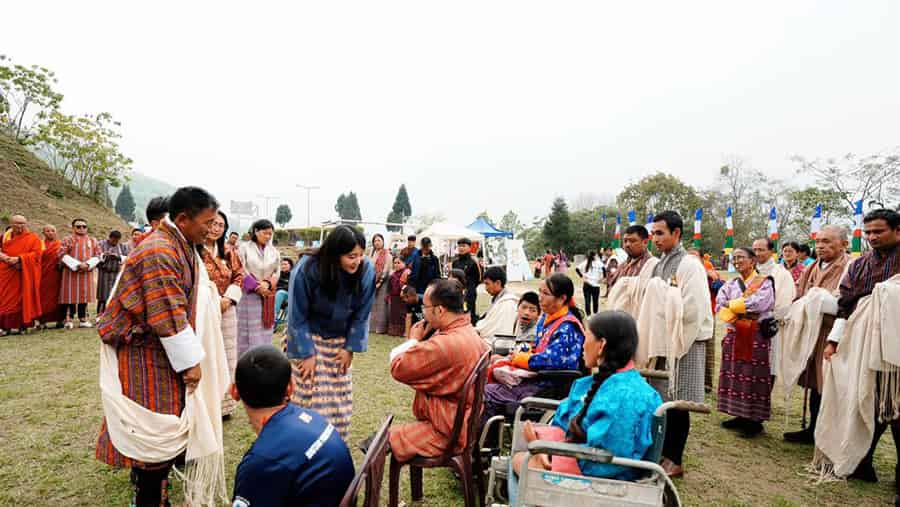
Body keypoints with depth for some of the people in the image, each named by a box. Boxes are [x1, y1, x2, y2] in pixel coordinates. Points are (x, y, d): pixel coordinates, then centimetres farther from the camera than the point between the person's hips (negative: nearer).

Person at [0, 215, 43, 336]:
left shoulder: (33, 238, 3)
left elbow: (36, 253, -8)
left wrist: (19, 258, -19)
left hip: (24, 274, -3)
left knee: (21, 298, -1)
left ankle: (19, 324, 5)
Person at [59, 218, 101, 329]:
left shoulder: (93, 241, 12)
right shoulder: (67, 240, 2)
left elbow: (98, 255, 6)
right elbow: (63, 255, -8)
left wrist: (88, 264, -11)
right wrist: (77, 265, -17)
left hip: (87, 273, 3)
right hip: (71, 272, -3)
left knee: (84, 295, 7)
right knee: (71, 296, -2)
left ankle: (83, 320, 13)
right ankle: (69, 320, 5)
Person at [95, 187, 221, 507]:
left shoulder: (178, 245, 7)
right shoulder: (159, 253, -25)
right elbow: (168, 318, -25)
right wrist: (191, 360, -18)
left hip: (164, 348, 9)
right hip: (149, 353, -9)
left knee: (164, 421, 19)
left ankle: (147, 478, 38)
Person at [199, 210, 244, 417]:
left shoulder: (228, 253, 10)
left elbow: (239, 276, 12)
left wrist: (228, 298, -4)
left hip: (226, 311, 6)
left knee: (225, 357, 13)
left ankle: (224, 404, 26)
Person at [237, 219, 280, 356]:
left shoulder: (274, 251, 9)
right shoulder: (244, 248, -3)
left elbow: (277, 272, 8)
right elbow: (242, 272, -8)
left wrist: (267, 284, -11)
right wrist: (256, 287, -15)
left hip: (267, 297, 4)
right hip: (248, 295, -3)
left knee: (264, 333, 7)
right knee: (247, 332, 1)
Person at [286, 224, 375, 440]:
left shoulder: (366, 270, -19)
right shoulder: (307, 269, -25)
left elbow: (362, 313, -6)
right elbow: (298, 316, -15)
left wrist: (350, 348, -6)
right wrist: (306, 354, -16)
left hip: (339, 341, 3)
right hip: (308, 338, -3)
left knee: (340, 397, 7)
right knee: (311, 397, -6)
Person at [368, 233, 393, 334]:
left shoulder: (387, 254, -4)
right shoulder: (372, 253, 14)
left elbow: (386, 269, -10)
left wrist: (380, 282, -14)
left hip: (382, 282, -6)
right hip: (372, 282, 6)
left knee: (381, 304, -6)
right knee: (373, 304, 6)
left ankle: (382, 327, -2)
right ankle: (373, 326, 13)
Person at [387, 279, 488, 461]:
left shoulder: (445, 344, -30)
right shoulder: (469, 331, 3)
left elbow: (398, 368, -22)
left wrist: (413, 340, -6)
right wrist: (421, 340, -5)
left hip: (446, 433, -10)